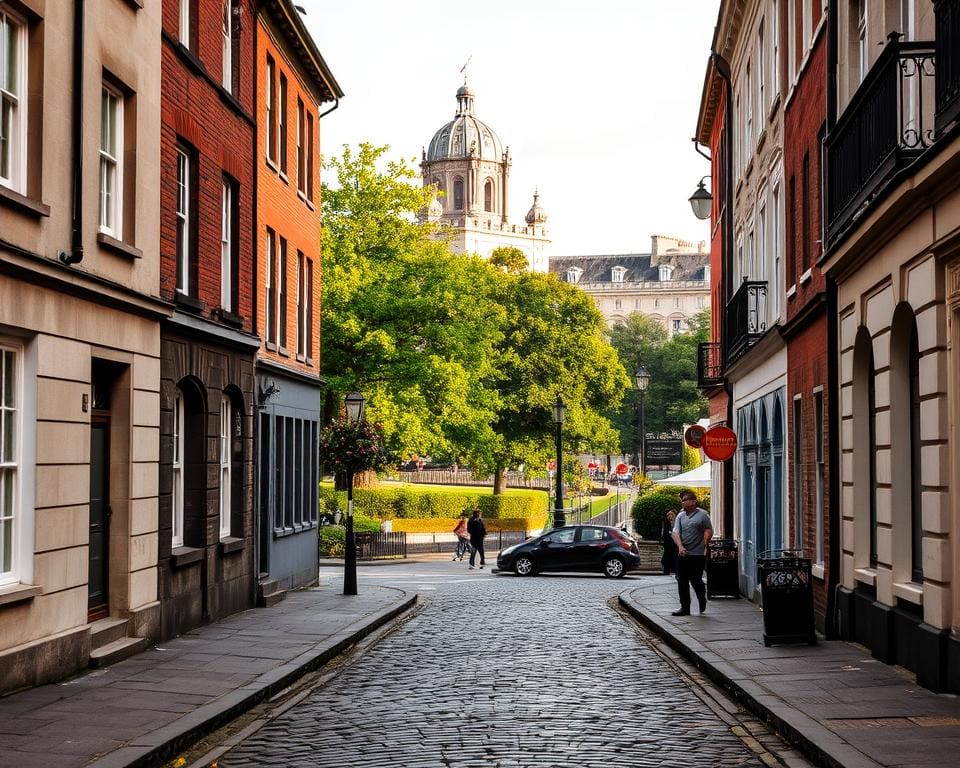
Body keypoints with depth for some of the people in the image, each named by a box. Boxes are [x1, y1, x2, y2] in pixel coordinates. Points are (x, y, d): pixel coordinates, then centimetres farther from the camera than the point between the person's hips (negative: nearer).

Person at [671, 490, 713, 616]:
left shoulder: (702, 515, -2)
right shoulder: (680, 515, 11)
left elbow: (709, 531, -3)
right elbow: (676, 532, 2)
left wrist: (703, 545, -14)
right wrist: (680, 546, -14)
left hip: (697, 554, -5)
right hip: (683, 554, 5)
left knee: (696, 581, -2)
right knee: (682, 582, 3)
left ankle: (702, 600, 27)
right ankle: (685, 608, 9)